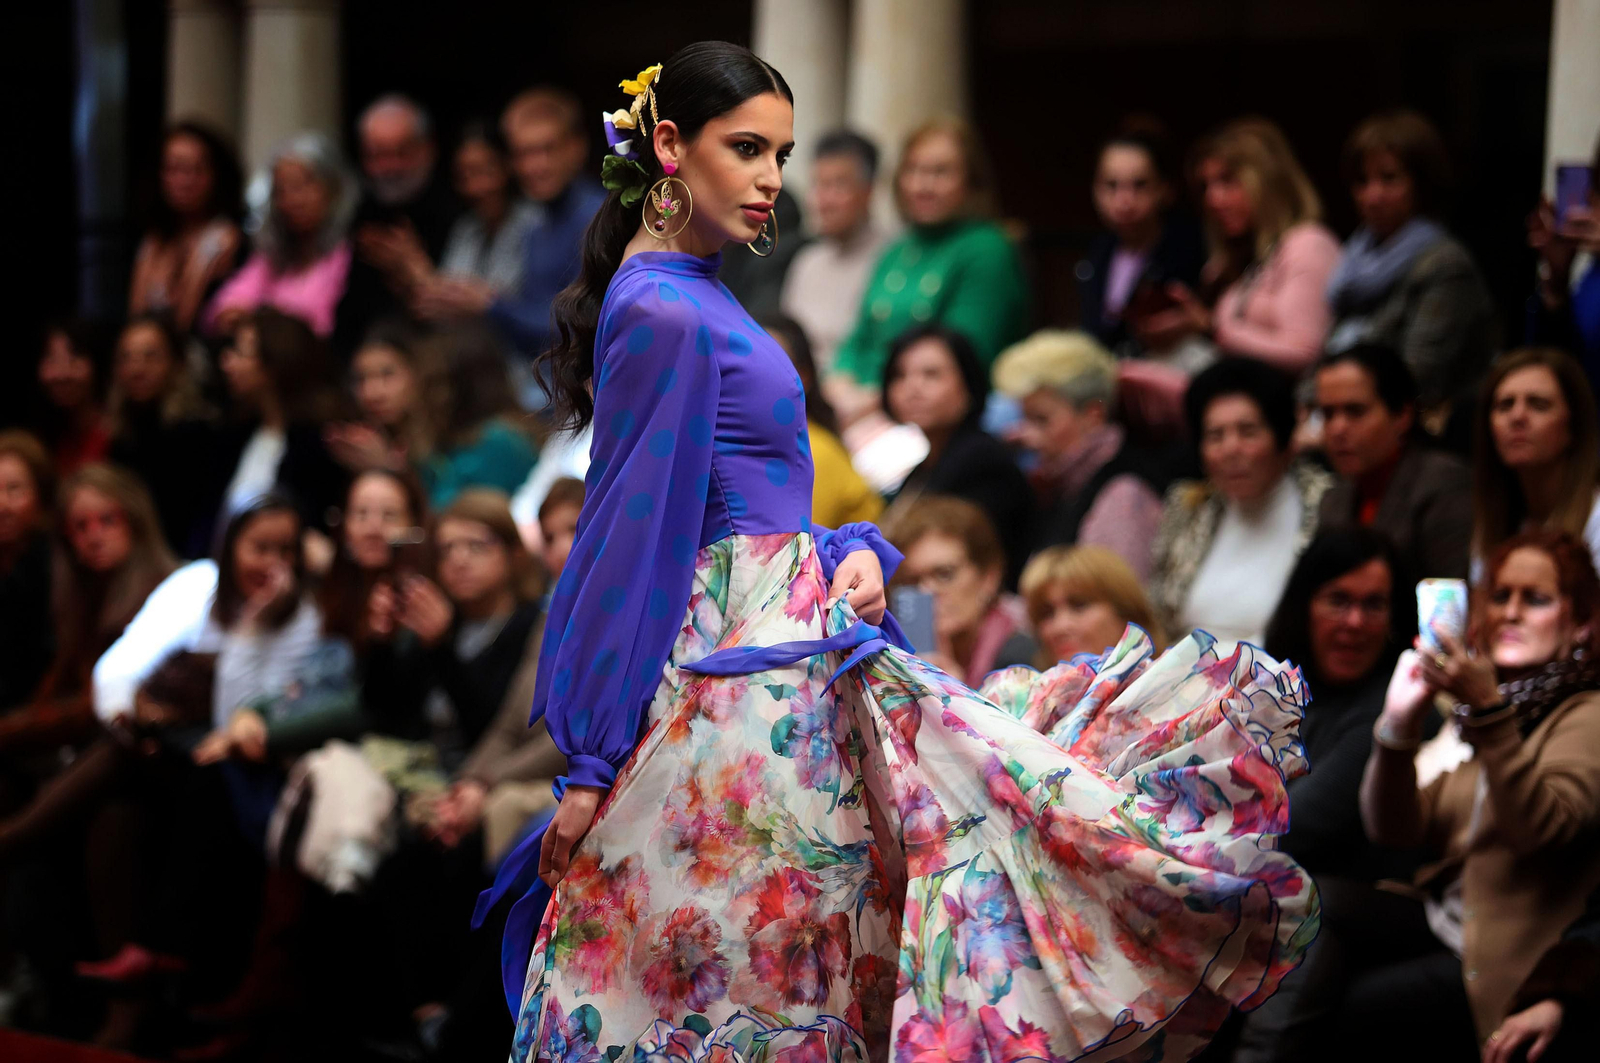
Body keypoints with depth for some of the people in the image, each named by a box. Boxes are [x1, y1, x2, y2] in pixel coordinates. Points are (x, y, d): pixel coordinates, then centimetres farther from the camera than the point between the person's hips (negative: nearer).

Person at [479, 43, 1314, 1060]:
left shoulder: (691, 298, 14)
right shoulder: (666, 317, -16)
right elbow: (634, 541, -17)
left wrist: (851, 551, -1)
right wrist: (592, 766, -16)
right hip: (746, 687, -10)